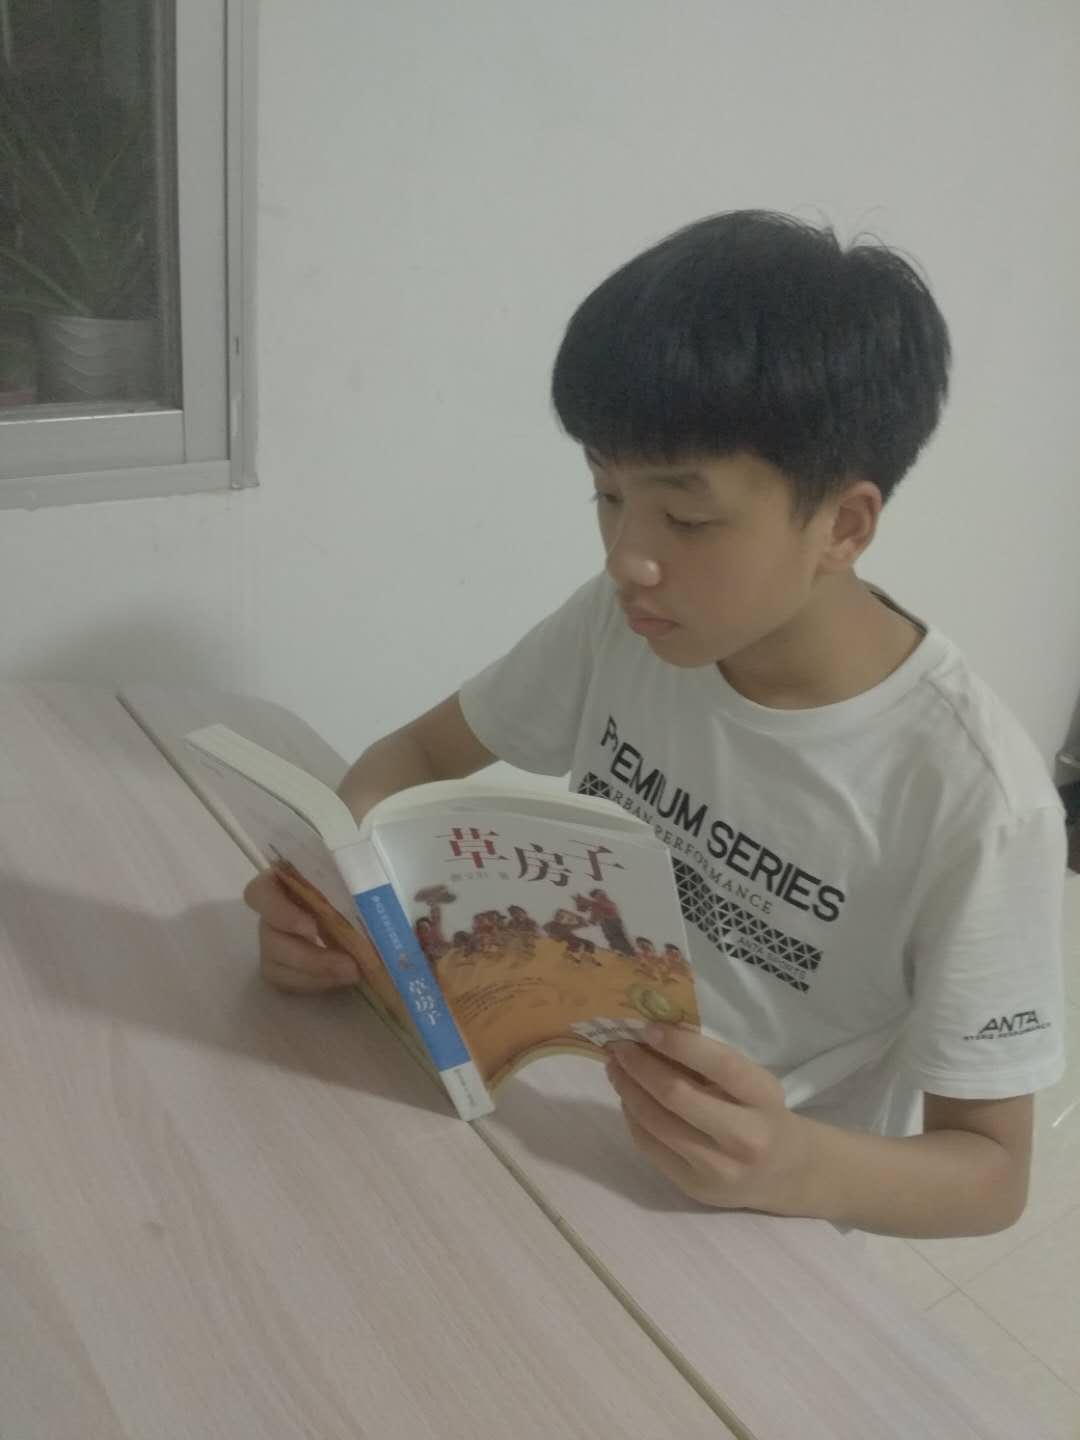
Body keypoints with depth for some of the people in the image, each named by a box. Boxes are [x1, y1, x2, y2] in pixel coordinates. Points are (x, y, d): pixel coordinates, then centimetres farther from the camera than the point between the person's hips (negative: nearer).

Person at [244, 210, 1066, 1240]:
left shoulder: (972, 797, -23)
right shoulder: (625, 622, -10)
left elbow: (993, 1171, -14)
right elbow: (422, 751, 4)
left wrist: (793, 1166, -35)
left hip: (758, 1233, -2)